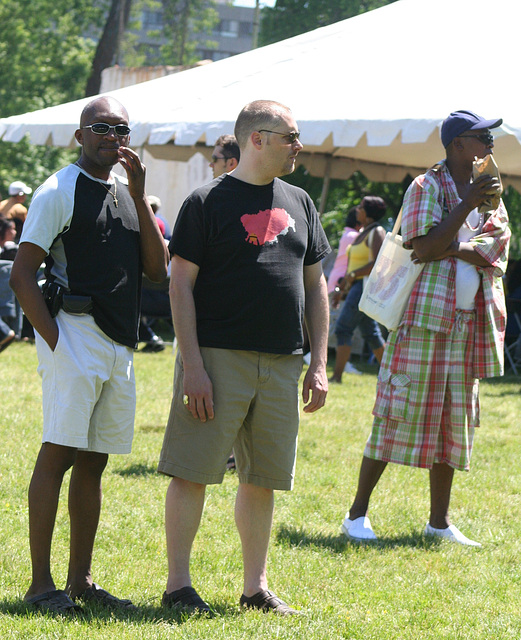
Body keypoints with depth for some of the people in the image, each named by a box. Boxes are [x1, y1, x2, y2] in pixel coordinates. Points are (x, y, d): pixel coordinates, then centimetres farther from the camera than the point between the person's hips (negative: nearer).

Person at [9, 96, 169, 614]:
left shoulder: (128, 194, 17)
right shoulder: (59, 191, -4)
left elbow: (158, 270, 7)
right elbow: (22, 273, -9)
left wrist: (139, 197, -1)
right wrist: (53, 339, -16)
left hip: (120, 345, 7)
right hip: (75, 336, -7)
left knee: (93, 461, 10)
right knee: (58, 454, -9)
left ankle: (81, 580, 15)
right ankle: (41, 584, -6)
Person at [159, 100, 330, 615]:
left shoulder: (299, 203, 15)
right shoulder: (208, 201, -3)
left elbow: (315, 285, 18)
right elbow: (181, 285, -7)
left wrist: (319, 364, 11)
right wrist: (192, 365, -14)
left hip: (282, 363, 5)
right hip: (219, 356, -5)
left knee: (262, 478, 9)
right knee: (192, 472, -4)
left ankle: (256, 587, 17)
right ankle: (178, 585, 4)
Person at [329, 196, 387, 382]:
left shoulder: (376, 233, -11)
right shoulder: (362, 233, 18)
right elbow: (353, 266, 24)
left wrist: (353, 275, -20)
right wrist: (340, 289, 22)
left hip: (367, 286, -10)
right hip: (358, 286, 10)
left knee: (343, 328, -12)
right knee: (370, 332, 11)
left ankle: (337, 375, -13)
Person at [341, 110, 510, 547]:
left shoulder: (489, 193, 14)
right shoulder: (426, 187, -4)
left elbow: (497, 248, -1)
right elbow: (425, 247, -17)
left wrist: (448, 249, -15)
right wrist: (468, 205, -18)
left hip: (471, 320, 6)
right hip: (426, 312, -6)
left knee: (454, 417, 8)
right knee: (400, 412, -7)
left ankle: (440, 521, 14)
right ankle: (357, 514, 0)